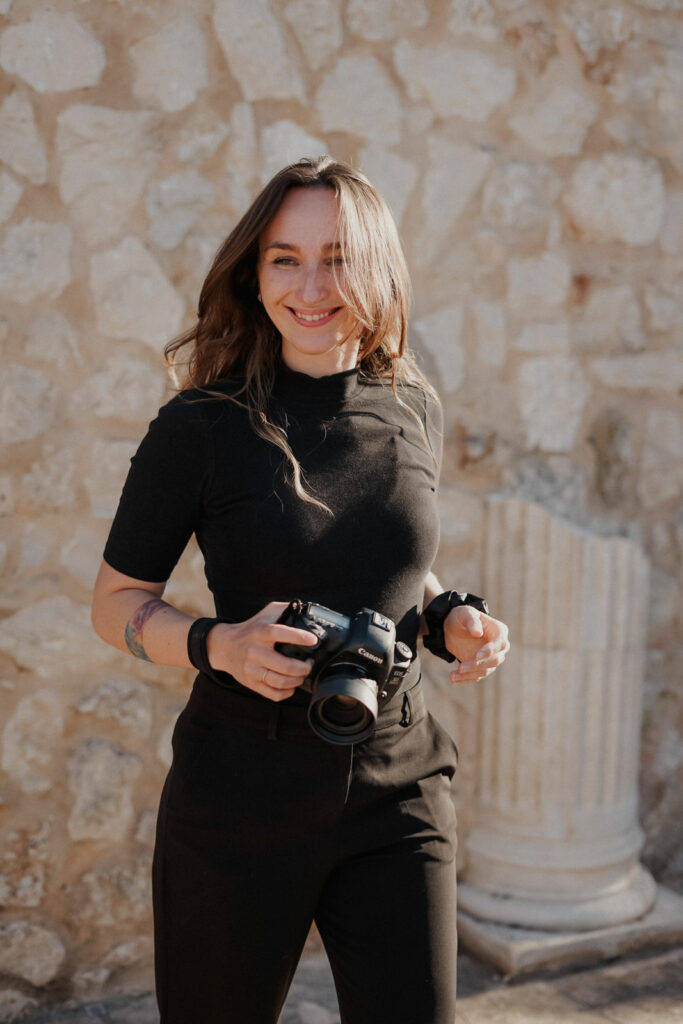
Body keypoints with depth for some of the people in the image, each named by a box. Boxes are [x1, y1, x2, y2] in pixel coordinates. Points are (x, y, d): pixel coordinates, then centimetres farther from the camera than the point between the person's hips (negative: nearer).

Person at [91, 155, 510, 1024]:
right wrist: (220, 645, -20)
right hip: (238, 797, -2)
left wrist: (451, 618, -2)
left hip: (396, 792, 3)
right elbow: (116, 604, -1)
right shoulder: (202, 428, -10)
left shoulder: (414, 410, 2)